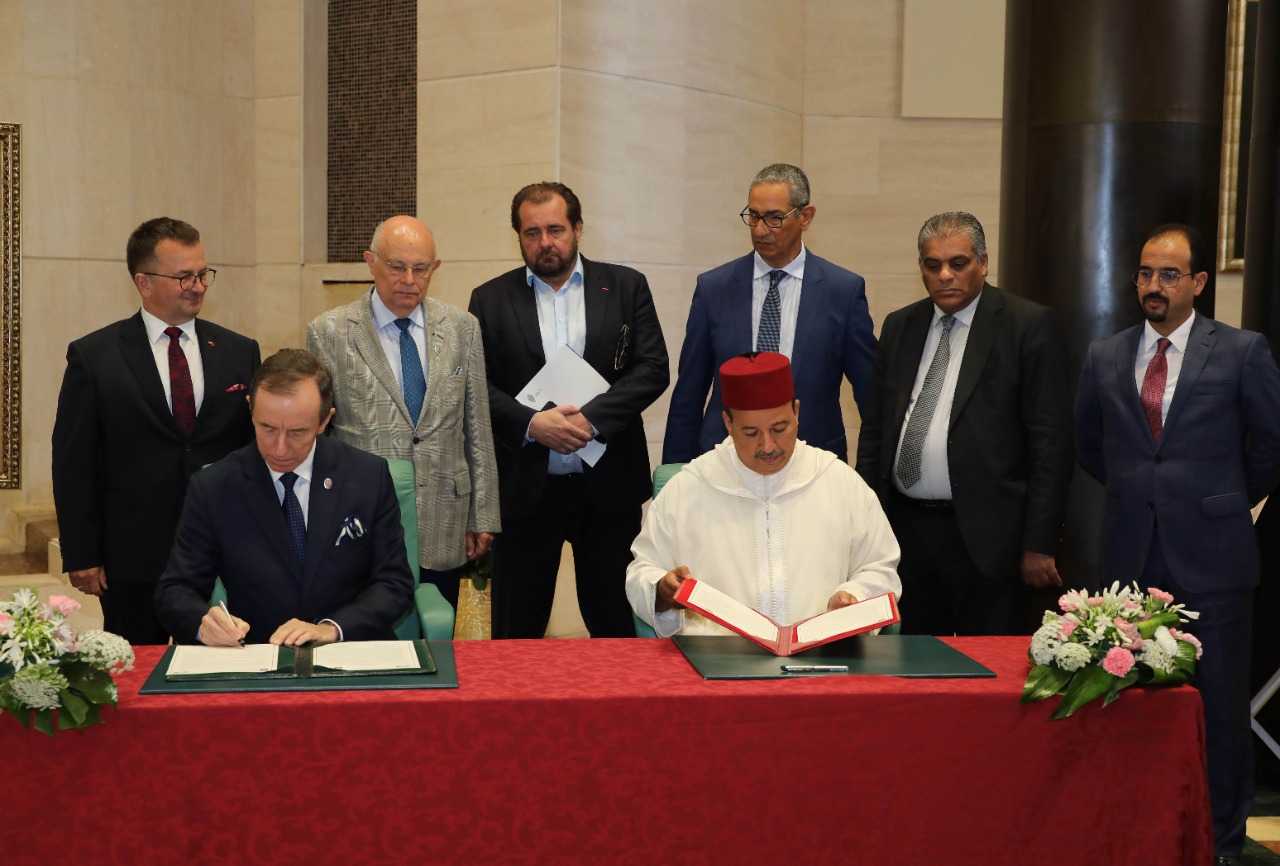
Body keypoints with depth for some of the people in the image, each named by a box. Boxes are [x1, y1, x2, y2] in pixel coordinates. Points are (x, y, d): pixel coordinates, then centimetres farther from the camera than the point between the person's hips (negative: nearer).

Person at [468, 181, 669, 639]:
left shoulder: (626, 287, 5)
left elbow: (653, 369, -3)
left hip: (609, 485, 0)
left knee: (615, 624, 8)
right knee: (516, 631, 7)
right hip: (525, 488, 0)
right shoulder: (490, 300, 6)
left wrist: (591, 418, -15)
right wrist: (531, 423, -16)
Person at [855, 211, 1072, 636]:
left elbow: (1050, 441, -8)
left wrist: (1039, 544, -11)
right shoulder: (899, 326, 12)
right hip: (905, 528, 5)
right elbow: (874, 428, 15)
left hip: (985, 537, -4)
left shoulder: (1029, 325, -4)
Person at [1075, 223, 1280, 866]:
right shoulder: (1104, 357, 8)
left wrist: (1227, 501, 13)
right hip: (1130, 555, 3)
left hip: (1211, 559, -3)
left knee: (1219, 705, 4)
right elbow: (1089, 445, 22)